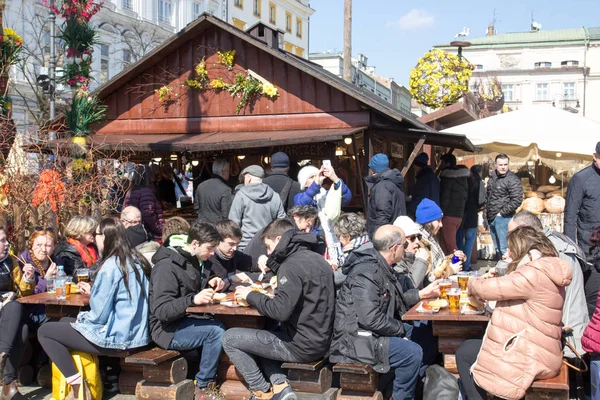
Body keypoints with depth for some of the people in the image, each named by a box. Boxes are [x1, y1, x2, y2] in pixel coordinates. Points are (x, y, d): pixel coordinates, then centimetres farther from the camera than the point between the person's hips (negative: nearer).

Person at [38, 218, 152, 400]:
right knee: (65, 322, 26)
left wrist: (80, 318, 1)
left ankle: (77, 385, 0)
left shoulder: (111, 265, -20)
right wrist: (94, 291, 18)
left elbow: (99, 314, -18)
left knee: (44, 331, 5)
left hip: (116, 337, -9)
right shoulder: (136, 260, 5)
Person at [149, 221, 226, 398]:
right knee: (216, 331, -26)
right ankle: (203, 387, -10)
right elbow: (161, 311, -27)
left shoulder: (197, 260, 6)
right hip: (167, 329, -8)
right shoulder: (167, 265, -20)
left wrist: (211, 283, -1)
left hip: (186, 320, 8)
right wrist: (193, 299, -41)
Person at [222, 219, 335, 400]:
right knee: (259, 338, 28)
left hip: (302, 346, -9)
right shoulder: (317, 259, 10)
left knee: (230, 338, 2)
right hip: (321, 341, 9)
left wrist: (250, 296, -10)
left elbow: (280, 311, -24)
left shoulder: (293, 265, -18)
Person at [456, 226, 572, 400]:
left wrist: (473, 283, 3)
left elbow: (487, 289, -18)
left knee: (464, 353, 4)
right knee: (468, 347, 18)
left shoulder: (534, 274, -21)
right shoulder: (545, 272, 12)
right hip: (537, 352, 10)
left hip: (530, 358, -10)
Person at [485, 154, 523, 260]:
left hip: (503, 218, -8)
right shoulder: (492, 177, 12)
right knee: (497, 248, 17)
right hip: (492, 218, 8)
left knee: (504, 249, -10)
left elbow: (517, 200, -19)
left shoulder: (512, 179, -12)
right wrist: (487, 211, 14)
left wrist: (502, 213, -15)